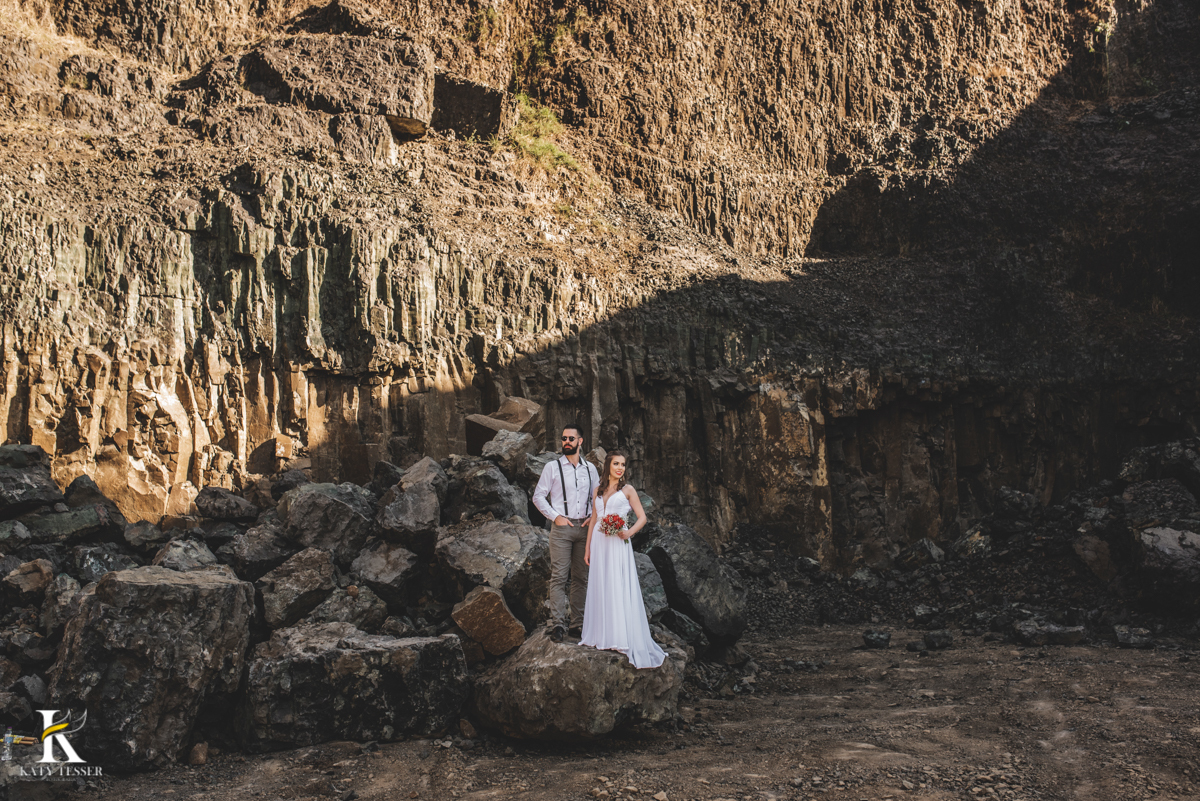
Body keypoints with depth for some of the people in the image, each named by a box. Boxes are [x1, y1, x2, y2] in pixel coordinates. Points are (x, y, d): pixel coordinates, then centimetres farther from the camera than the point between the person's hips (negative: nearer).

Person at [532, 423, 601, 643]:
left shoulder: (590, 468, 11)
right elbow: (538, 496, 1)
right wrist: (555, 517, -8)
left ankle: (578, 623, 13)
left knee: (581, 577, 7)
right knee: (559, 577, -8)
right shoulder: (552, 467, 1)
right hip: (561, 527, -3)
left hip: (584, 527, 3)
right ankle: (557, 624, -7)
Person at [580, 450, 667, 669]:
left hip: (618, 545, -4)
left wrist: (629, 532, -16)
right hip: (599, 544, 4)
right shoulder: (599, 490, 14)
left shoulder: (627, 490, 3)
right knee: (600, 588, 6)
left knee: (619, 589, -6)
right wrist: (588, 548, 14)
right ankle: (602, 636, 15)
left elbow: (642, 517, 1)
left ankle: (623, 639, -1)